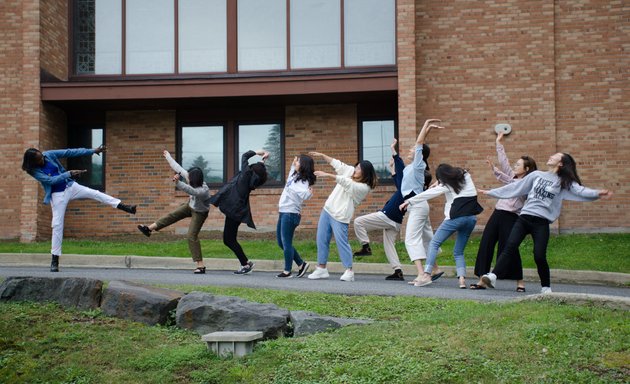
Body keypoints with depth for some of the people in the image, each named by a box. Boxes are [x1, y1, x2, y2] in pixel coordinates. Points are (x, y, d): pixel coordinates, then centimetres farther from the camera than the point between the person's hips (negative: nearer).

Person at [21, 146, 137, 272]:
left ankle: (125, 207, -9)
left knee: (95, 194, -11)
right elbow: (51, 180, -25)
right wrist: (69, 174, -34)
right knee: (57, 225, -5)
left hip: (70, 186, 4)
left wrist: (93, 151, -8)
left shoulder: (49, 155, -6)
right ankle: (55, 260, 0)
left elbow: (69, 152, -6)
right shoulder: (35, 171, -15)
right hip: (57, 195, -4)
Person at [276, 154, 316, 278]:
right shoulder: (294, 175, 9)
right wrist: (293, 163, 25)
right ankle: (301, 264, 21)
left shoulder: (303, 181, -16)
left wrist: (309, 193, -52)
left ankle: (287, 271, 6)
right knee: (281, 242, 14)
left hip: (291, 213, -10)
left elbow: (304, 194, -35)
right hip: (283, 212, 10)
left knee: (286, 242, -4)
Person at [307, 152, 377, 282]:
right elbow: (337, 163, 16)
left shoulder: (364, 188, -16)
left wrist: (328, 175, -33)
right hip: (327, 209, 7)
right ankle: (321, 268, 16)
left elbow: (346, 183, -27)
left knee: (342, 242, -12)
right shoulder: (350, 171, 6)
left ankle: (349, 271, -4)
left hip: (340, 216, -7)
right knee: (322, 240, 8)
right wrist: (322, 155, 9)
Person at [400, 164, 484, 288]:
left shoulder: (447, 185, -1)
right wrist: (439, 184, 26)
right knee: (459, 251, 13)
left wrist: (409, 201, 8)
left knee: (434, 243, 4)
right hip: (471, 217, 6)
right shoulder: (465, 175, 14)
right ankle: (462, 278, -8)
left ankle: (427, 274, -11)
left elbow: (428, 194, 1)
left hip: (456, 216, -6)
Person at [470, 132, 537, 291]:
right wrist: (498, 143, 18)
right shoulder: (513, 176, 17)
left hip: (511, 217, -8)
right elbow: (504, 161, 19)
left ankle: (520, 281, 6)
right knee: (485, 244, 1)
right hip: (498, 213, 8)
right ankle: (482, 279, 4)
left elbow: (513, 185, -21)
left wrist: (496, 172, -27)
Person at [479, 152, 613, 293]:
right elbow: (515, 188, 23)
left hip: (541, 222, -2)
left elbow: (580, 191, -8)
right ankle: (493, 276, -20)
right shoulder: (536, 175, 18)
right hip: (524, 217, 2)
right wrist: (491, 192, 25)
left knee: (539, 256, -8)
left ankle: (546, 287, 11)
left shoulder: (564, 183, 8)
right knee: (510, 246, -14)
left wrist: (597, 193, -28)